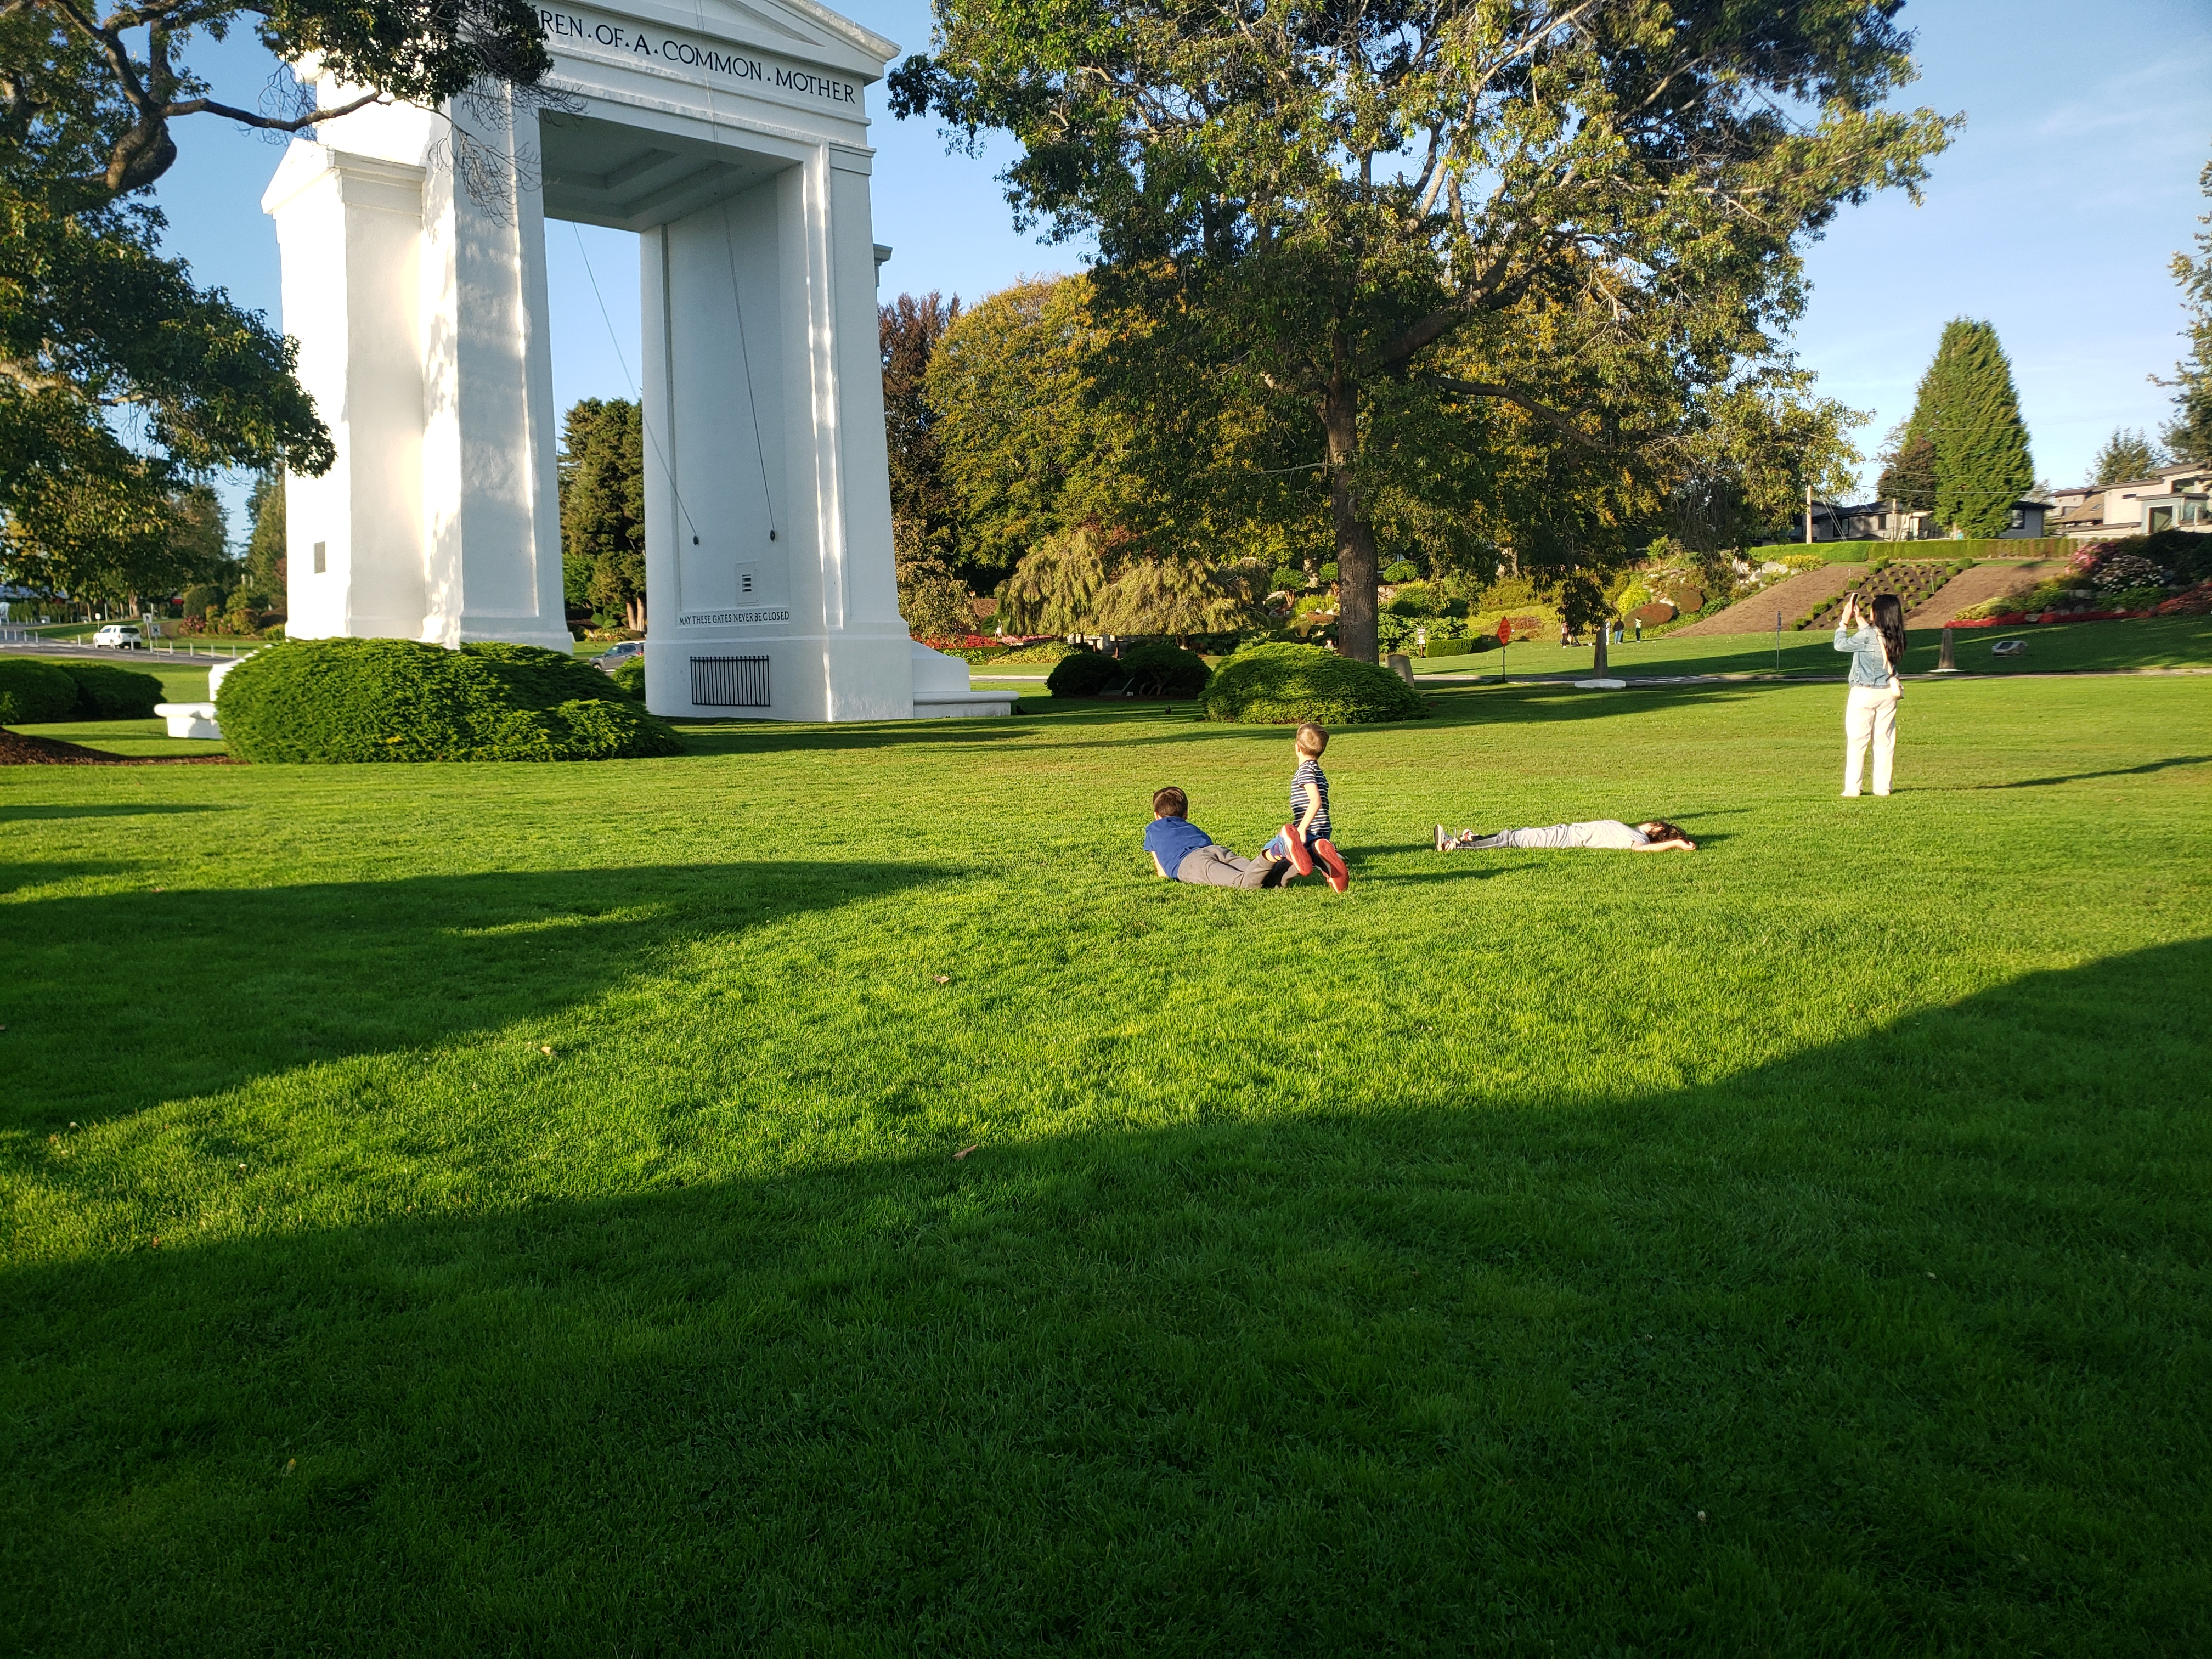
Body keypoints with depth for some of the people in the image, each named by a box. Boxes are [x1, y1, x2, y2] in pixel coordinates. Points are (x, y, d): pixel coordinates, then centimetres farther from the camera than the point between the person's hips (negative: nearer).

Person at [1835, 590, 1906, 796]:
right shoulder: (1895, 637, 2)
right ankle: (1883, 787, 10)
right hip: (1888, 694, 6)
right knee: (1884, 740, 9)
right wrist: (1858, 618, 26)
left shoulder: (1868, 635, -18)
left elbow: (1840, 645, -7)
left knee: (1856, 740, 0)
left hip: (1864, 694, -6)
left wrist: (1844, 621, 2)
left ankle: (1852, 787, 0)